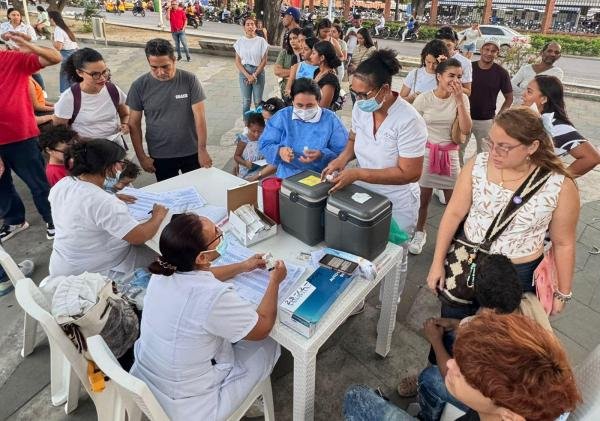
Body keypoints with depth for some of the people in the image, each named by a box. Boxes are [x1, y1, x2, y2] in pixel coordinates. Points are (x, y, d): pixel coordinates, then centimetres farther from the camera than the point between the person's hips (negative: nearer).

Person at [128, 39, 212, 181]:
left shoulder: (190, 80, -10)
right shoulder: (139, 86, -8)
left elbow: (199, 117, -11)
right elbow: (134, 123, -2)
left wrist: (202, 150, -17)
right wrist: (141, 156, -4)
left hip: (191, 152, 0)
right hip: (160, 156, 1)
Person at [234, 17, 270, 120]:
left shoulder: (261, 41, -3)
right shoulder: (240, 41, 1)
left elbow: (264, 61, -4)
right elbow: (237, 62, 0)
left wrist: (254, 75, -11)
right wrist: (247, 75, -12)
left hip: (258, 72, -1)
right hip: (244, 73, 1)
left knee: (258, 101, 2)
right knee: (245, 101, 6)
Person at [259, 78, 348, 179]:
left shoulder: (331, 119, -1)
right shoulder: (282, 117, 4)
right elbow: (264, 144, 4)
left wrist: (321, 155, -23)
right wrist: (279, 151, -17)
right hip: (286, 178, 2)